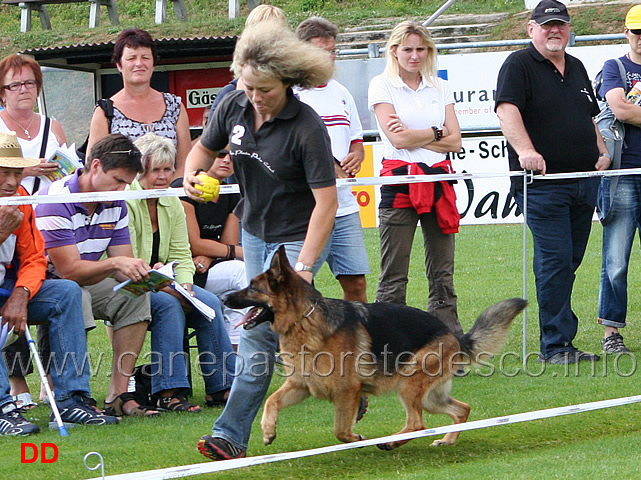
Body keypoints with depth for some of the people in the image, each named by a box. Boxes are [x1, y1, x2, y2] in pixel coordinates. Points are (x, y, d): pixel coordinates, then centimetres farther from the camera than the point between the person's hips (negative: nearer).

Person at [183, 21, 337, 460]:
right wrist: (192, 173, -12)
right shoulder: (234, 107, -6)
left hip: (298, 238, -7)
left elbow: (325, 202, -25)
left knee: (260, 331, -14)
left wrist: (303, 266, -30)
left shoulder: (307, 128, -24)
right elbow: (205, 147, 13)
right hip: (254, 231, 7)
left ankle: (232, 435, -13)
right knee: (282, 330, 12)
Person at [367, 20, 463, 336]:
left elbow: (455, 142, 3)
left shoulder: (440, 88, 13)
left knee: (443, 272, 6)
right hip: (399, 180, -4)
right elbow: (397, 138, -12)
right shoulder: (382, 86, 0)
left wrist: (414, 135, -7)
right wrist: (436, 133, -2)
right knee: (393, 275, -4)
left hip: (439, 180, 4)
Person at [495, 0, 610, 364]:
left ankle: (558, 342, 16)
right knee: (555, 260, -10)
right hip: (543, 184, -7)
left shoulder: (576, 68, 19)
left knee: (569, 262, 9)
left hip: (584, 182, 7)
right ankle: (556, 345, -7)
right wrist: (526, 150, -33)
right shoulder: (519, 66, -4)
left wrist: (602, 152, 13)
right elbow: (507, 111, -19)